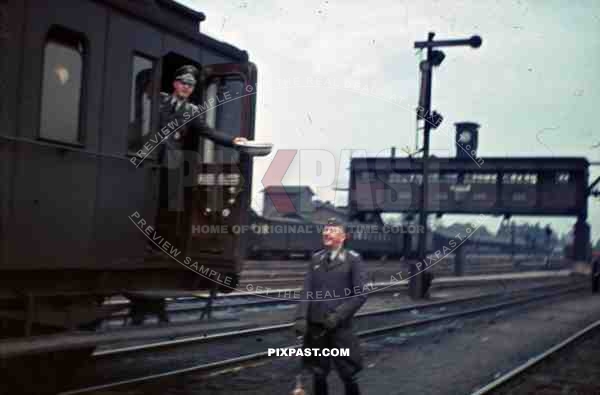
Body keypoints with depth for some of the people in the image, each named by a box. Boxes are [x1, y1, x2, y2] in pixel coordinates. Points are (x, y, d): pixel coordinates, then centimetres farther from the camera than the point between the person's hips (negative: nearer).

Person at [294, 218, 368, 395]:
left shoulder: (353, 259, -3)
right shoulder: (316, 258, 9)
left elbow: (361, 293, -7)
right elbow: (307, 291, 5)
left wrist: (338, 315, -14)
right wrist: (301, 317, -8)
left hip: (340, 327, -3)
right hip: (315, 325, 4)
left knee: (348, 375, 3)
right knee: (318, 374, 11)